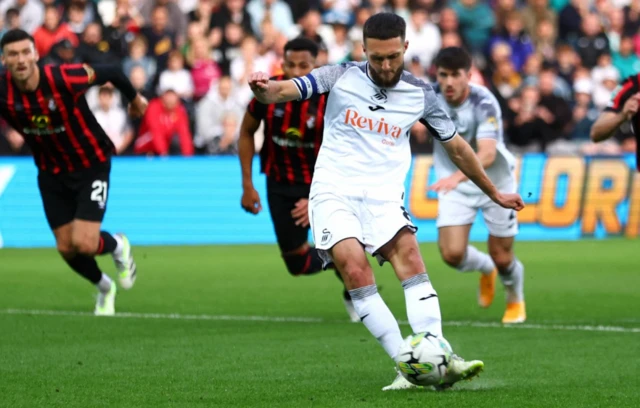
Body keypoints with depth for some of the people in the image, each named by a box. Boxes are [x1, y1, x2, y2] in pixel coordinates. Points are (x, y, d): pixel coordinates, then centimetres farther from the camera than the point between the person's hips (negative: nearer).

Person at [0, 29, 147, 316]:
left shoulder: (63, 78, -28)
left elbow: (110, 72, -11)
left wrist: (134, 99, 7)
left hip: (91, 165, -4)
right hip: (51, 173, 4)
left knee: (84, 243, -15)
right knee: (66, 248, 6)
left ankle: (117, 246, 22)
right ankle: (104, 288, 37)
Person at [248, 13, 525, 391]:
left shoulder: (421, 95, 6)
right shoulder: (342, 77, 1)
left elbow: (457, 147, 19)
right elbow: (282, 91, -8)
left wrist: (495, 194, 26)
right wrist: (263, 88, -33)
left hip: (383, 196, 1)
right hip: (334, 190, -1)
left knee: (409, 255, -25)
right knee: (354, 267, -24)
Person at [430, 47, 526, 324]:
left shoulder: (484, 103, -28)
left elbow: (487, 153, -41)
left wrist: (457, 176, -57)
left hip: (495, 182, -3)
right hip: (454, 184, 3)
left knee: (501, 257, 3)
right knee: (452, 254, -13)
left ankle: (515, 299, 39)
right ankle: (485, 269, 25)